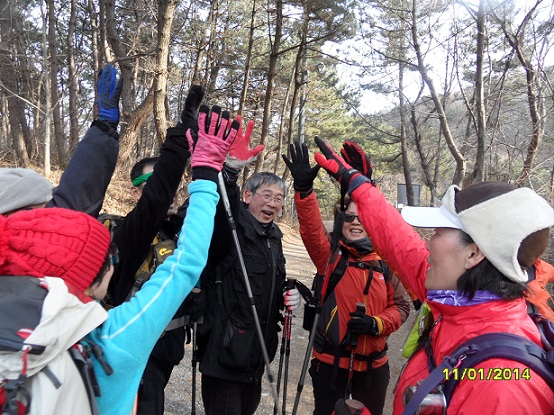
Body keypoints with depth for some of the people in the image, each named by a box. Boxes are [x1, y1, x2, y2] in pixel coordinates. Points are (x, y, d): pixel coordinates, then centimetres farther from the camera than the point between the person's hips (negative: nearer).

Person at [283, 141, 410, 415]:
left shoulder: (386, 264, 0)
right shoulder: (331, 255, -7)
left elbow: (400, 305, 5)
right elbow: (311, 228, -25)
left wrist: (377, 323, -14)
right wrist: (304, 187, -40)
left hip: (373, 365, 2)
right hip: (330, 361, -2)